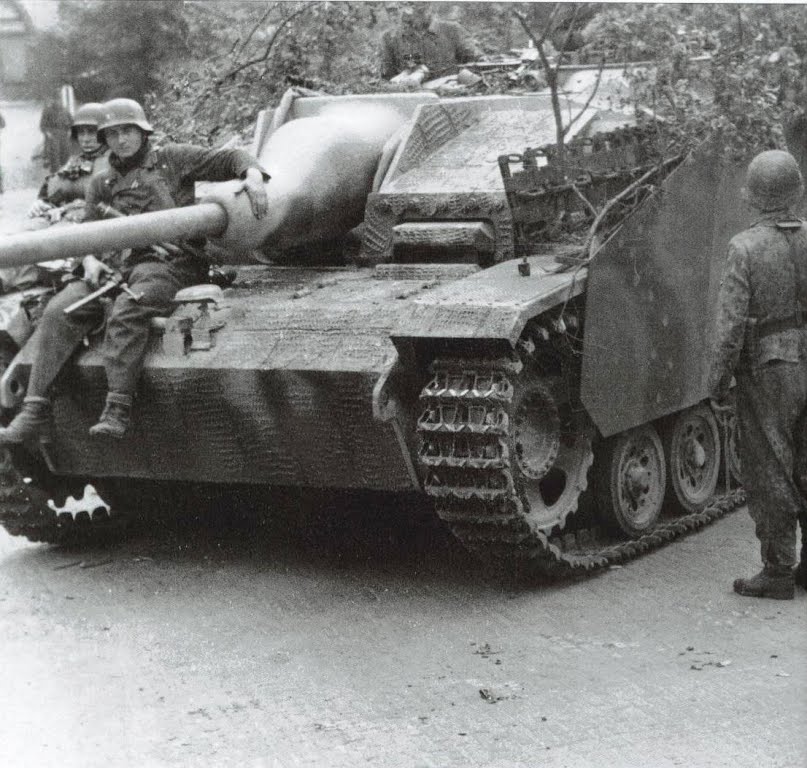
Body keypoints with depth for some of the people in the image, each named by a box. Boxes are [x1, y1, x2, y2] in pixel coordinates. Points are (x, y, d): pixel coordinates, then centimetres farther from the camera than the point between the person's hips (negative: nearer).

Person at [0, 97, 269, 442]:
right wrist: (90, 261, -3)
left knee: (126, 311, -35)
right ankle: (35, 412, -24)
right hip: (116, 266, 5)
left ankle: (117, 411, -36)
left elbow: (230, 158, 9)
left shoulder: (171, 160, 13)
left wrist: (253, 177, -13)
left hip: (169, 261, -4)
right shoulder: (101, 184, 24)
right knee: (59, 310, -19)